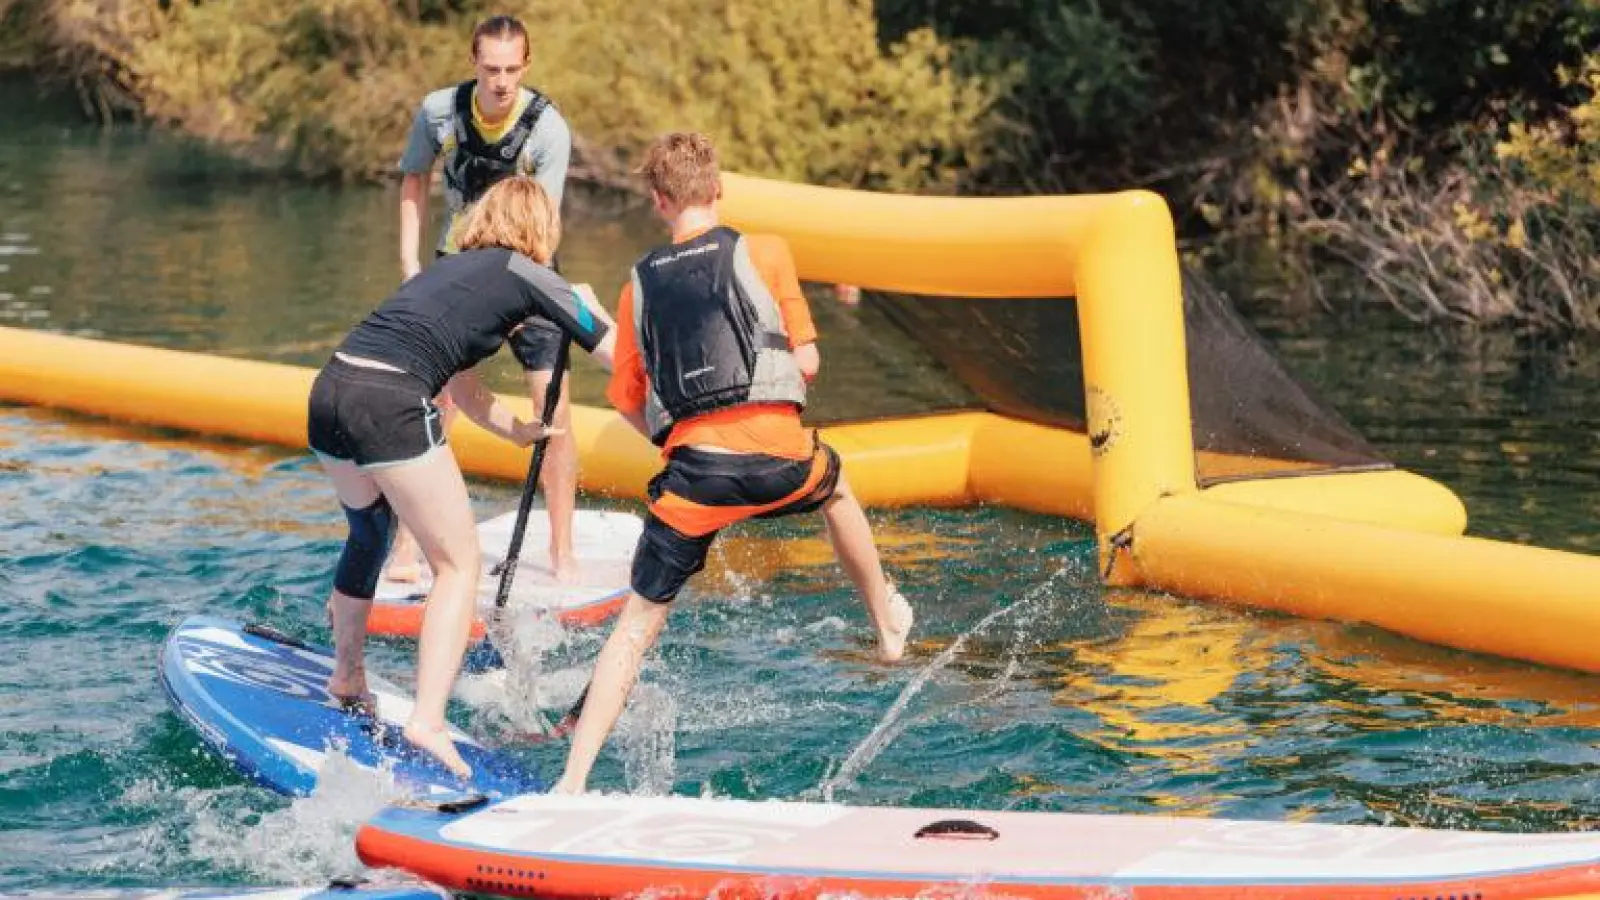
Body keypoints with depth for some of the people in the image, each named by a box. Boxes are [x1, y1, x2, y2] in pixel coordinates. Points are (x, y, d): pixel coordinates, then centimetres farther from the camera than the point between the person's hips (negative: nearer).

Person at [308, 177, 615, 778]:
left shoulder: (454, 269, 30)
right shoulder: (524, 275, 8)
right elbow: (617, 354, 11)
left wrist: (520, 430, 54)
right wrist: (589, 305, 32)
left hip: (329, 392, 8)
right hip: (391, 407, -8)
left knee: (368, 535, 32)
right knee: (459, 565, 2)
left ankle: (346, 679, 47)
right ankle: (428, 721, -11)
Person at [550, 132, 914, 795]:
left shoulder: (641, 283, 12)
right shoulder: (763, 252, 6)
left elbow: (627, 402, 14)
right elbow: (807, 363, 6)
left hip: (691, 469, 1)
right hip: (777, 455, 0)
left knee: (638, 623, 7)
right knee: (834, 489, 36)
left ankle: (574, 779, -3)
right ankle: (888, 622, 54)